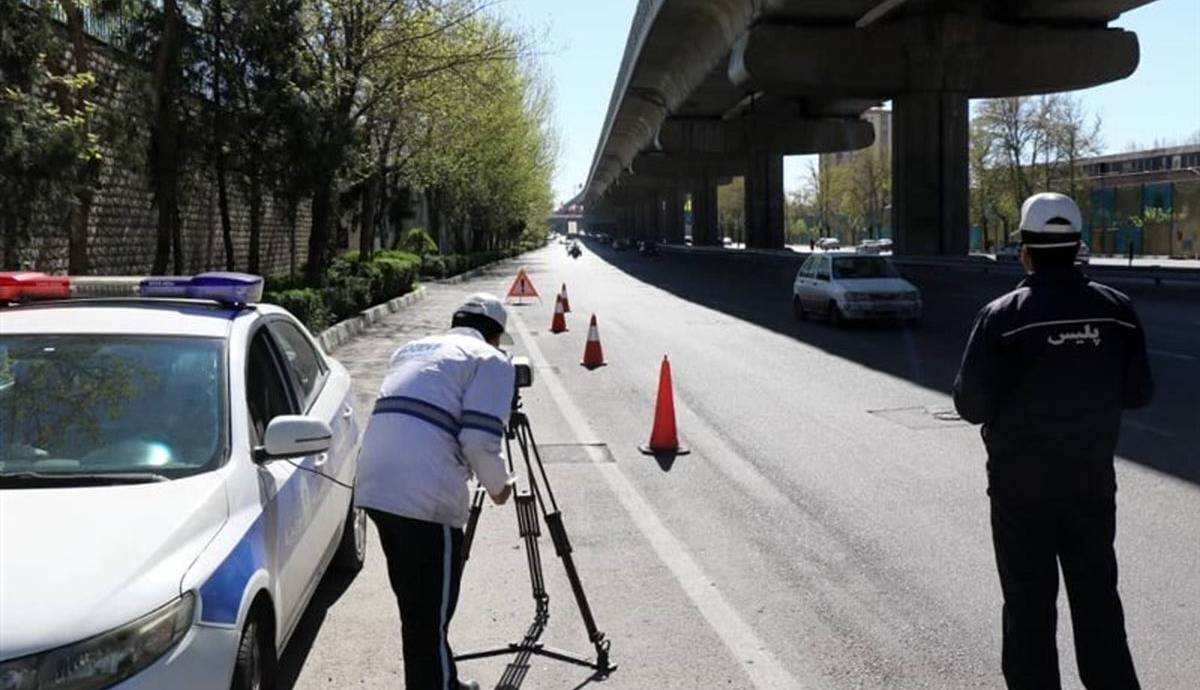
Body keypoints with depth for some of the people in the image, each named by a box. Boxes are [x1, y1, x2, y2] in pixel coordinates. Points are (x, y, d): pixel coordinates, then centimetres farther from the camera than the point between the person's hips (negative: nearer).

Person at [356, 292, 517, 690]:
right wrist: (498, 485, 9)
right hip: (427, 496, -8)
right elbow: (480, 438, -8)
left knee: (413, 602, 20)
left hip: (375, 484, 8)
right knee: (432, 611, 0)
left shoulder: (411, 349, 25)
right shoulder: (490, 360, 3)